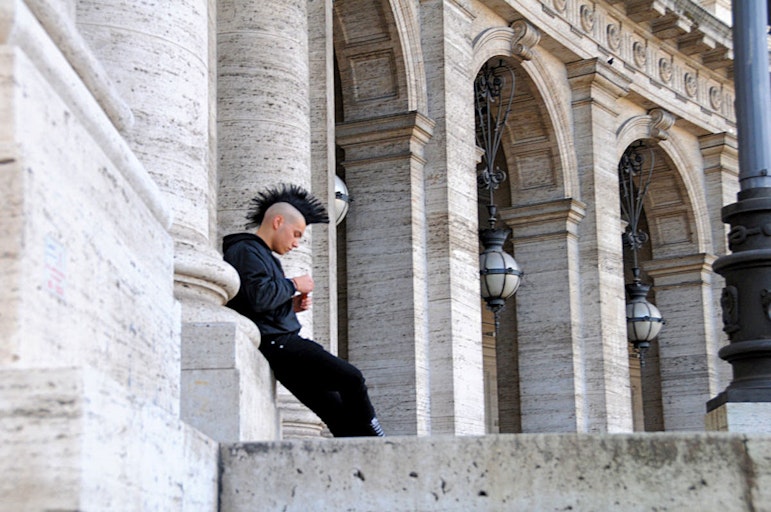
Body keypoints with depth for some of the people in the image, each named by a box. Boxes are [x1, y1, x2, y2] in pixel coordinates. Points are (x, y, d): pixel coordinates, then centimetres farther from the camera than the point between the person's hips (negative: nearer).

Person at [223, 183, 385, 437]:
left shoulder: (261, 254, 26)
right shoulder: (246, 250, -6)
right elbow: (260, 297, -22)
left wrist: (291, 306, 9)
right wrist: (294, 284, -7)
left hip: (282, 343, 11)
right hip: (275, 343, -10)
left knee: (339, 414, 2)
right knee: (351, 378, -15)